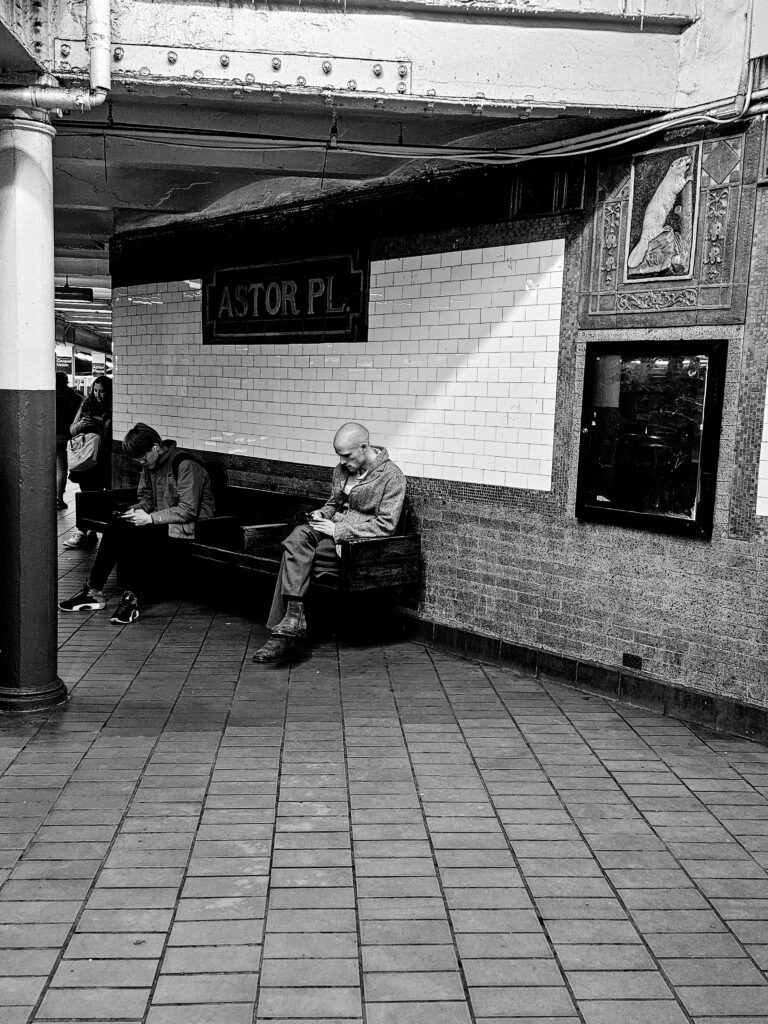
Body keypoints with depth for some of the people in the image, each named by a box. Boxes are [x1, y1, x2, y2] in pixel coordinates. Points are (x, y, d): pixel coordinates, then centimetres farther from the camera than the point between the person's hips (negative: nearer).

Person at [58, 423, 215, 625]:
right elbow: (146, 499, 20)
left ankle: (132, 598, -21)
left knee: (136, 536, -31)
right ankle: (94, 591, -13)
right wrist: (136, 510, -4)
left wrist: (150, 518, -22)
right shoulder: (150, 465, 10)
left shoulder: (185, 465, -17)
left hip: (187, 527, -8)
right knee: (116, 527, -15)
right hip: (161, 522, 8)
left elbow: (188, 511, -22)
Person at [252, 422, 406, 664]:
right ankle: (292, 619, -35)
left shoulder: (392, 476, -9)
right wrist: (322, 514, 4)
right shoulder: (342, 470, 13)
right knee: (298, 538, -28)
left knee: (294, 555, -26)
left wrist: (338, 530, -18)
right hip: (333, 531, 7)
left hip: (360, 543, -7)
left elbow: (386, 525, -15)